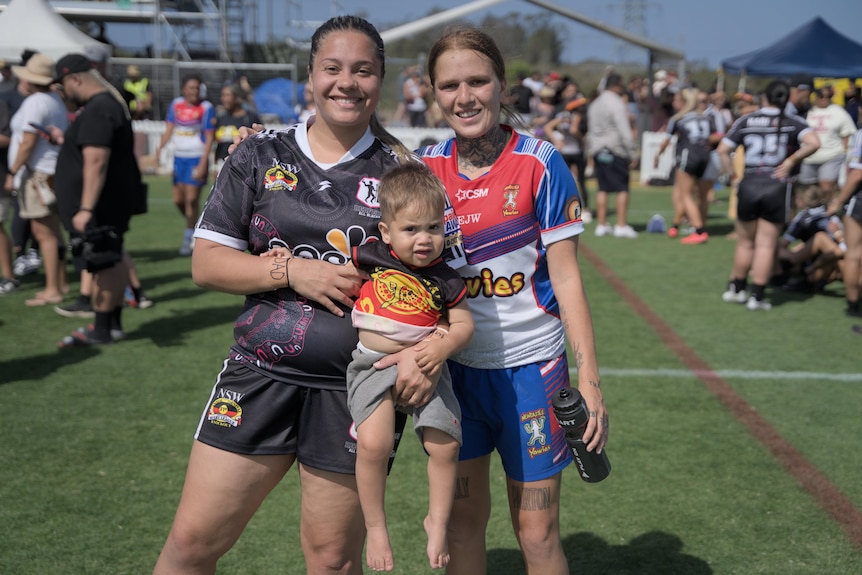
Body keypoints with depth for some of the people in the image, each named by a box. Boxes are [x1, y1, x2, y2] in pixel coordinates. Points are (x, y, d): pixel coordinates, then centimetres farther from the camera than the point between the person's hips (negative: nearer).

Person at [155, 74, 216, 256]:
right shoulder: (176, 104, 5)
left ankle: (188, 239, 4)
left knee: (191, 199, -8)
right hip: (179, 157, 5)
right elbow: (169, 128, 8)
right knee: (178, 199, 7)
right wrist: (160, 147, -12)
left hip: (197, 158, -5)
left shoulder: (206, 108, -8)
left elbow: (209, 138, -9)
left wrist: (202, 164, -16)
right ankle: (193, 227, 32)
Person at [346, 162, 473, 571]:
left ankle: (438, 521, 17)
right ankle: (375, 525, 2)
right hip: (373, 365, -1)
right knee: (373, 443, -22)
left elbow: (464, 325, 5)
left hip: (425, 366, 1)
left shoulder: (444, 280, -1)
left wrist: (444, 345, -15)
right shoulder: (369, 257, -3)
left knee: (444, 443, -10)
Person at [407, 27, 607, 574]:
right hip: (453, 364, 3)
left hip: (530, 367, -3)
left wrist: (589, 380, -11)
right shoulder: (426, 167, -1)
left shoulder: (539, 164, -9)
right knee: (463, 518, 12)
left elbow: (566, 277, -8)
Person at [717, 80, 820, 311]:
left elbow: (723, 149, 1)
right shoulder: (793, 123, -1)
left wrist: (731, 174, 7)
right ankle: (756, 296, 5)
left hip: (748, 185, 2)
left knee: (745, 242, 17)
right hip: (777, 187, -2)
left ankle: (736, 288, 28)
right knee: (766, 245, 4)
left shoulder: (745, 121, 5)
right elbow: (813, 143, -18)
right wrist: (792, 160, -6)